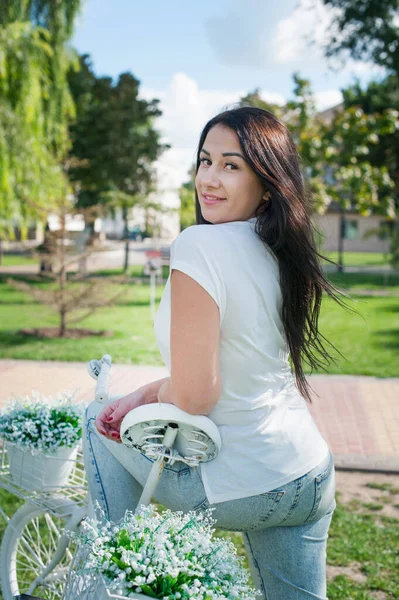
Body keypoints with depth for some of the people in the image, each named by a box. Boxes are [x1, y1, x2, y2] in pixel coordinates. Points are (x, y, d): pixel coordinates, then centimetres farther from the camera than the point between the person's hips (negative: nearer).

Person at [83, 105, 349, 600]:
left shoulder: (199, 245, -22)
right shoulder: (282, 250, 3)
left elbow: (194, 396, -24)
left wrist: (148, 392, -2)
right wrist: (147, 397, 7)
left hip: (239, 488, -6)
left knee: (98, 423, 15)